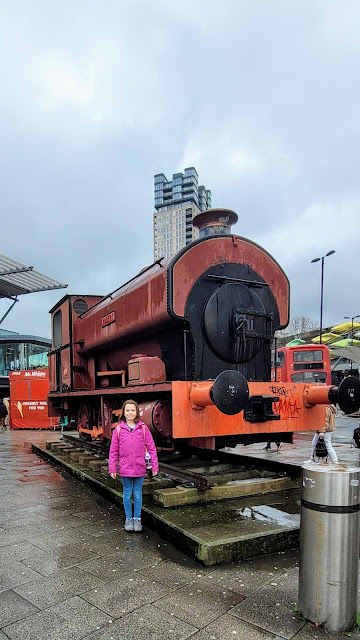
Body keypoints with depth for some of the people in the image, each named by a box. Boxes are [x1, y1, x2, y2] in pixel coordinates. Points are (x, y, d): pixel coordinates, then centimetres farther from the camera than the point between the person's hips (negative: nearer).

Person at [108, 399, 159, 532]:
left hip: (139, 469, 0)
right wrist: (112, 468, 0)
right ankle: (128, 518, 28)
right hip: (125, 469, 0)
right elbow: (113, 450, 1)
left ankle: (137, 519, 26)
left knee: (138, 494, 10)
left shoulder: (143, 428, -4)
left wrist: (154, 466, -2)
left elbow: (151, 448, -1)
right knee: (127, 494, 12)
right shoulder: (118, 429, -3)